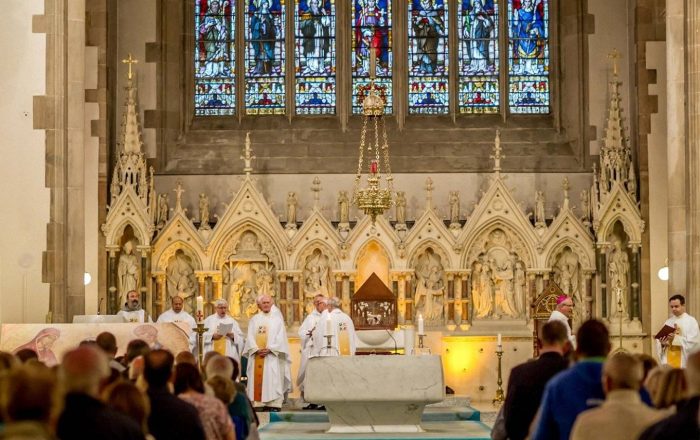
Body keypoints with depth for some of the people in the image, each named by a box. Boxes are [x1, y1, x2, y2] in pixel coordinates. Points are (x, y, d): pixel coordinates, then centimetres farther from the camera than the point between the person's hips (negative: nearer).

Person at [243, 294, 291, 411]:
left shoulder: (277, 318, 9)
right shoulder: (254, 320, 15)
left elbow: (280, 337, 0)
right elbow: (250, 337, 5)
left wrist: (269, 349, -13)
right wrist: (257, 350, -11)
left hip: (272, 355, -2)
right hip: (256, 355, 2)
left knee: (273, 381, -9)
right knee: (257, 379, -4)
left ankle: (274, 405, -13)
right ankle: (259, 403, -4)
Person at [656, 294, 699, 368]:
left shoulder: (691, 321, 0)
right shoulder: (668, 322, 14)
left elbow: (693, 342, -9)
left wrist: (676, 338, -18)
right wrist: (662, 343, -12)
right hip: (668, 361, 4)